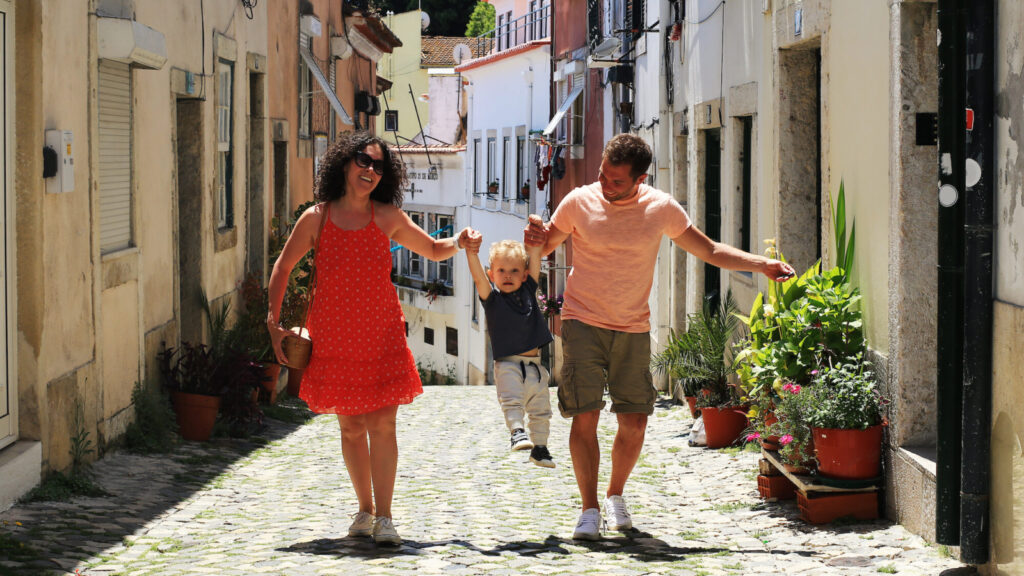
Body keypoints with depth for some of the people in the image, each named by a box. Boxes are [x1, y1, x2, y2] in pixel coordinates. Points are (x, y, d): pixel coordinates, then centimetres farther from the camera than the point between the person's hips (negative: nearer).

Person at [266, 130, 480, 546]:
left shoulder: (388, 218, 2)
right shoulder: (316, 219, 0)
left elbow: (434, 250, 13)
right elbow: (283, 267, 9)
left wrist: (457, 242, -9)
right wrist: (273, 321, 3)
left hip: (382, 336, 0)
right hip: (334, 336, 0)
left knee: (382, 424, -8)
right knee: (351, 426, 8)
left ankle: (384, 517, -4)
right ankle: (364, 508, 24)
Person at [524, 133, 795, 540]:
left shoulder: (661, 208, -2)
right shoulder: (580, 202, -5)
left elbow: (710, 251, 7)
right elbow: (545, 247, 7)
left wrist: (761, 265, -3)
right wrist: (536, 239, -17)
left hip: (633, 329, 2)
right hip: (583, 323, -2)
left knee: (634, 422, 2)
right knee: (585, 415, -11)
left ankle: (615, 496, 25)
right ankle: (589, 508, -1)